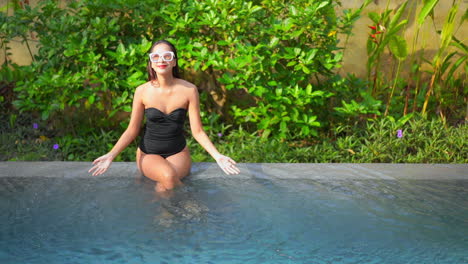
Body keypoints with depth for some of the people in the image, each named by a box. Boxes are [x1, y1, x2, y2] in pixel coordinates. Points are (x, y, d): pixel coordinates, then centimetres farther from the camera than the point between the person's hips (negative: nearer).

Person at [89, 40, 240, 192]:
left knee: (163, 188, -29)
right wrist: (110, 155, -16)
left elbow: (197, 131, -6)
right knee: (169, 176, -32)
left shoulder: (189, 90, -10)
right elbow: (132, 130, -2)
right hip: (148, 154, 0)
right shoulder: (142, 92, -9)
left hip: (178, 154, 0)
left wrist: (217, 156, -19)